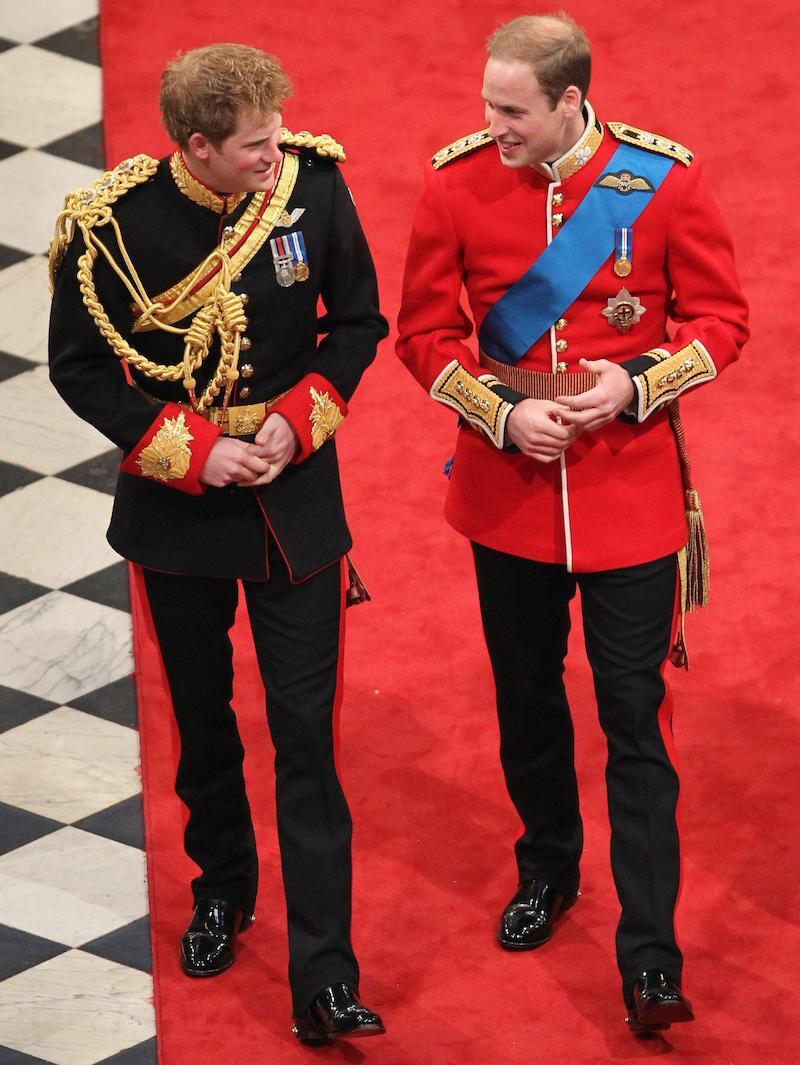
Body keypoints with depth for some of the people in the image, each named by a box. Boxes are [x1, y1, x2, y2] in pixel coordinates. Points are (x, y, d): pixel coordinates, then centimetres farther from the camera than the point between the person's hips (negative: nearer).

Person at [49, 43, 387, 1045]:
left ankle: (323, 978, -1)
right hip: (178, 506, 0)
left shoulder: (313, 185, -12)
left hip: (294, 501, 0)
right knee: (202, 717, 18)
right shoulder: (114, 221, -16)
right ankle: (222, 887, 43)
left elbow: (357, 320, 1)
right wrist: (192, 452, -14)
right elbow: (79, 366, -6)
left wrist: (301, 421, -13)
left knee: (305, 733, -4)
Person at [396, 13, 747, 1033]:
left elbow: (720, 319, -2)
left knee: (634, 719, 0)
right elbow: (425, 333, 0)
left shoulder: (663, 179, -10)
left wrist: (639, 384, -18)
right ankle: (547, 870, 42)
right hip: (509, 488, 2)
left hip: (631, 488, -2)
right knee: (526, 699, 17)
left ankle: (650, 955, 6)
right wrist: (503, 413, -14)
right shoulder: (456, 181, -7)